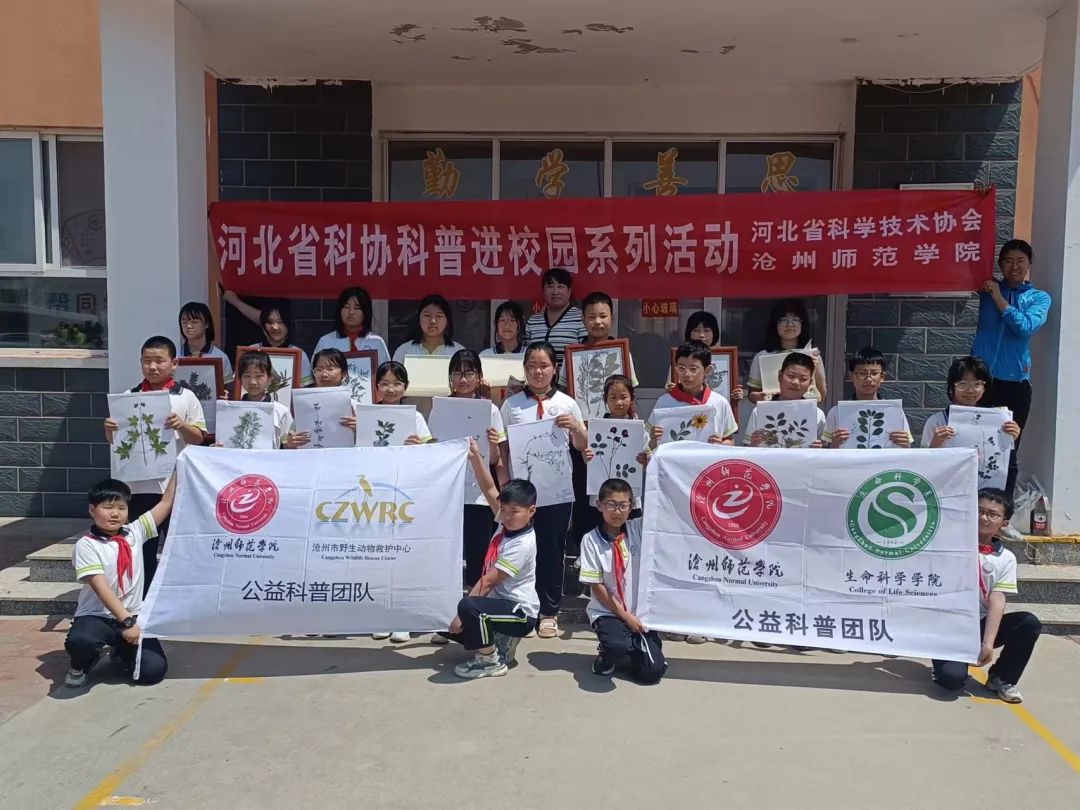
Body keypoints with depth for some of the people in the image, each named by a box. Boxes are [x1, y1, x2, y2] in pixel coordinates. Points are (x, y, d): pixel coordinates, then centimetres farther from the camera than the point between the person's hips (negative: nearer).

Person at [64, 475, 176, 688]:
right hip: (97, 617, -3)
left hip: (134, 617, 3)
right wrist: (126, 622, -22)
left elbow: (166, 503, 4)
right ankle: (81, 665, 2)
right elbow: (101, 588, -16)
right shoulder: (86, 545, -8)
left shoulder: (134, 533, 4)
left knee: (153, 669, -15)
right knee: (80, 640, -38)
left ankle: (122, 651, 20)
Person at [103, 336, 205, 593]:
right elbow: (115, 442, 10)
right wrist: (109, 429, -11)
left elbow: (199, 438, -2)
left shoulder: (185, 397, -1)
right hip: (139, 484, 3)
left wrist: (181, 425, -20)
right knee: (142, 547, 11)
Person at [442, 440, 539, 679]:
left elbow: (487, 581, -22)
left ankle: (490, 661, -12)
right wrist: (475, 457, -16)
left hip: (520, 612, -9)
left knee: (468, 607, -34)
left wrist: (462, 614, -21)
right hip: (499, 601, 9)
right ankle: (500, 643, 11)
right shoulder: (507, 524, 0)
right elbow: (489, 489, -4)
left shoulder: (522, 544, -22)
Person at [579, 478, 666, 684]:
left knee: (652, 672, -10)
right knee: (617, 646, -35)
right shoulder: (591, 540, -9)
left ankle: (632, 649, 23)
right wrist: (626, 616, -10)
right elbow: (597, 587, -8)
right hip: (607, 612, -3)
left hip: (641, 611, 3)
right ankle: (606, 652, 3)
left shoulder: (638, 529, -1)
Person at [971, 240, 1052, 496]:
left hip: (1015, 383, 0)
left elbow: (1026, 327, -9)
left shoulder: (1039, 298, 8)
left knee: (1008, 451, 2)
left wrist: (999, 298, -9)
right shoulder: (988, 289, 11)